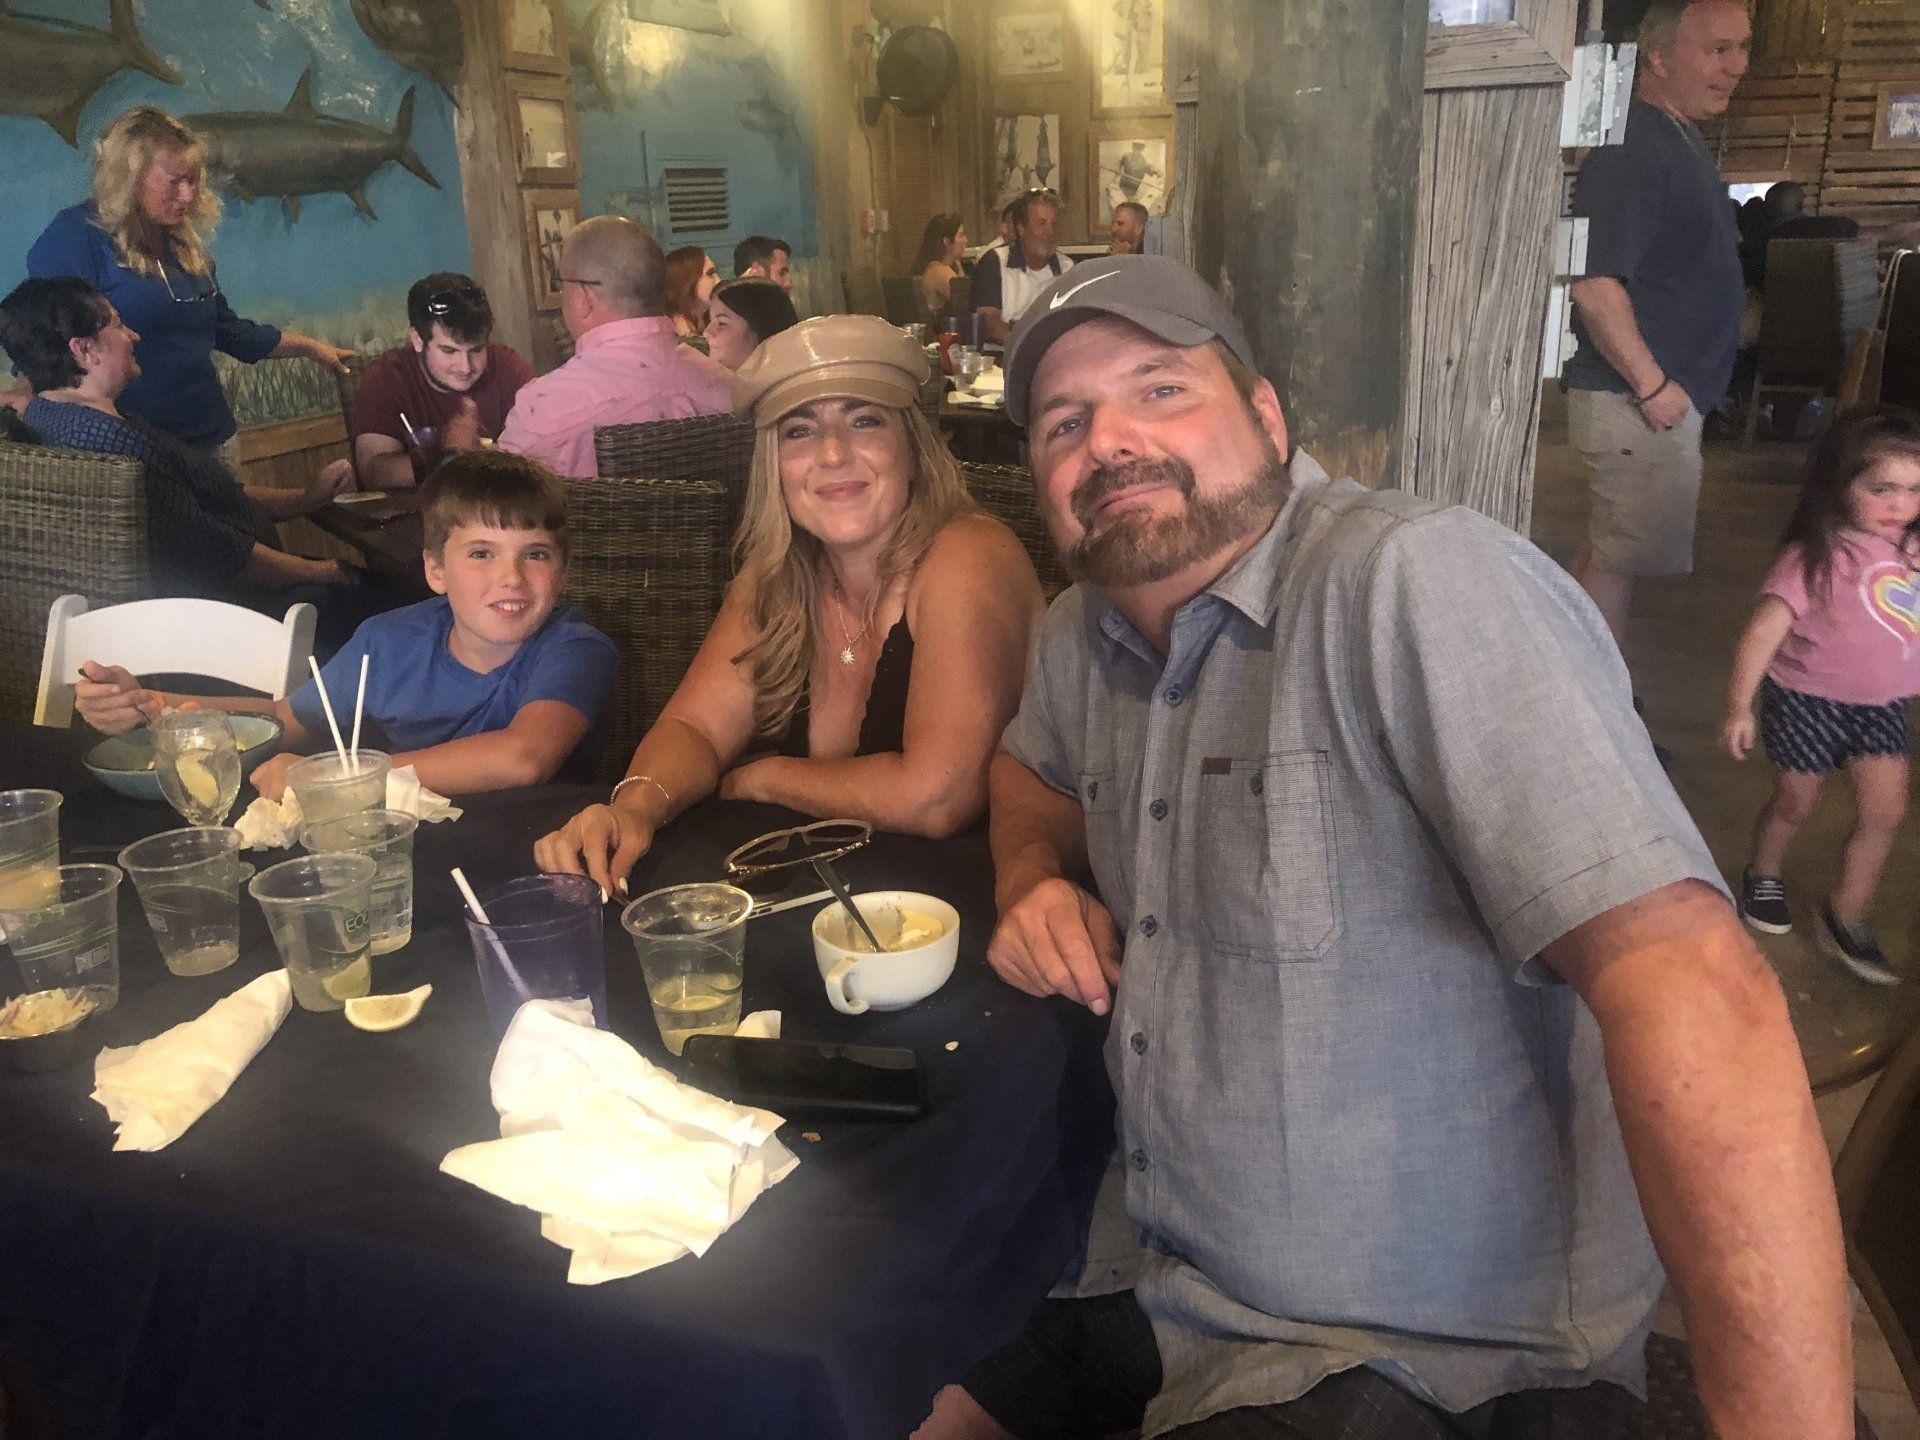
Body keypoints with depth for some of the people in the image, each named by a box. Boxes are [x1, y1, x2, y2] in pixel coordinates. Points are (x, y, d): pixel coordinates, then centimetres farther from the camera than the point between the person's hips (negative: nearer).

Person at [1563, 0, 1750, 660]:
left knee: (1610, 552, 15)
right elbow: (1595, 283, -26)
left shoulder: (1682, 138, 15)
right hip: (1639, 401, -10)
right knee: (1620, 559, -4)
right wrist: (1652, 385, -21)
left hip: (1668, 393, 10)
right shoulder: (1632, 148, -17)